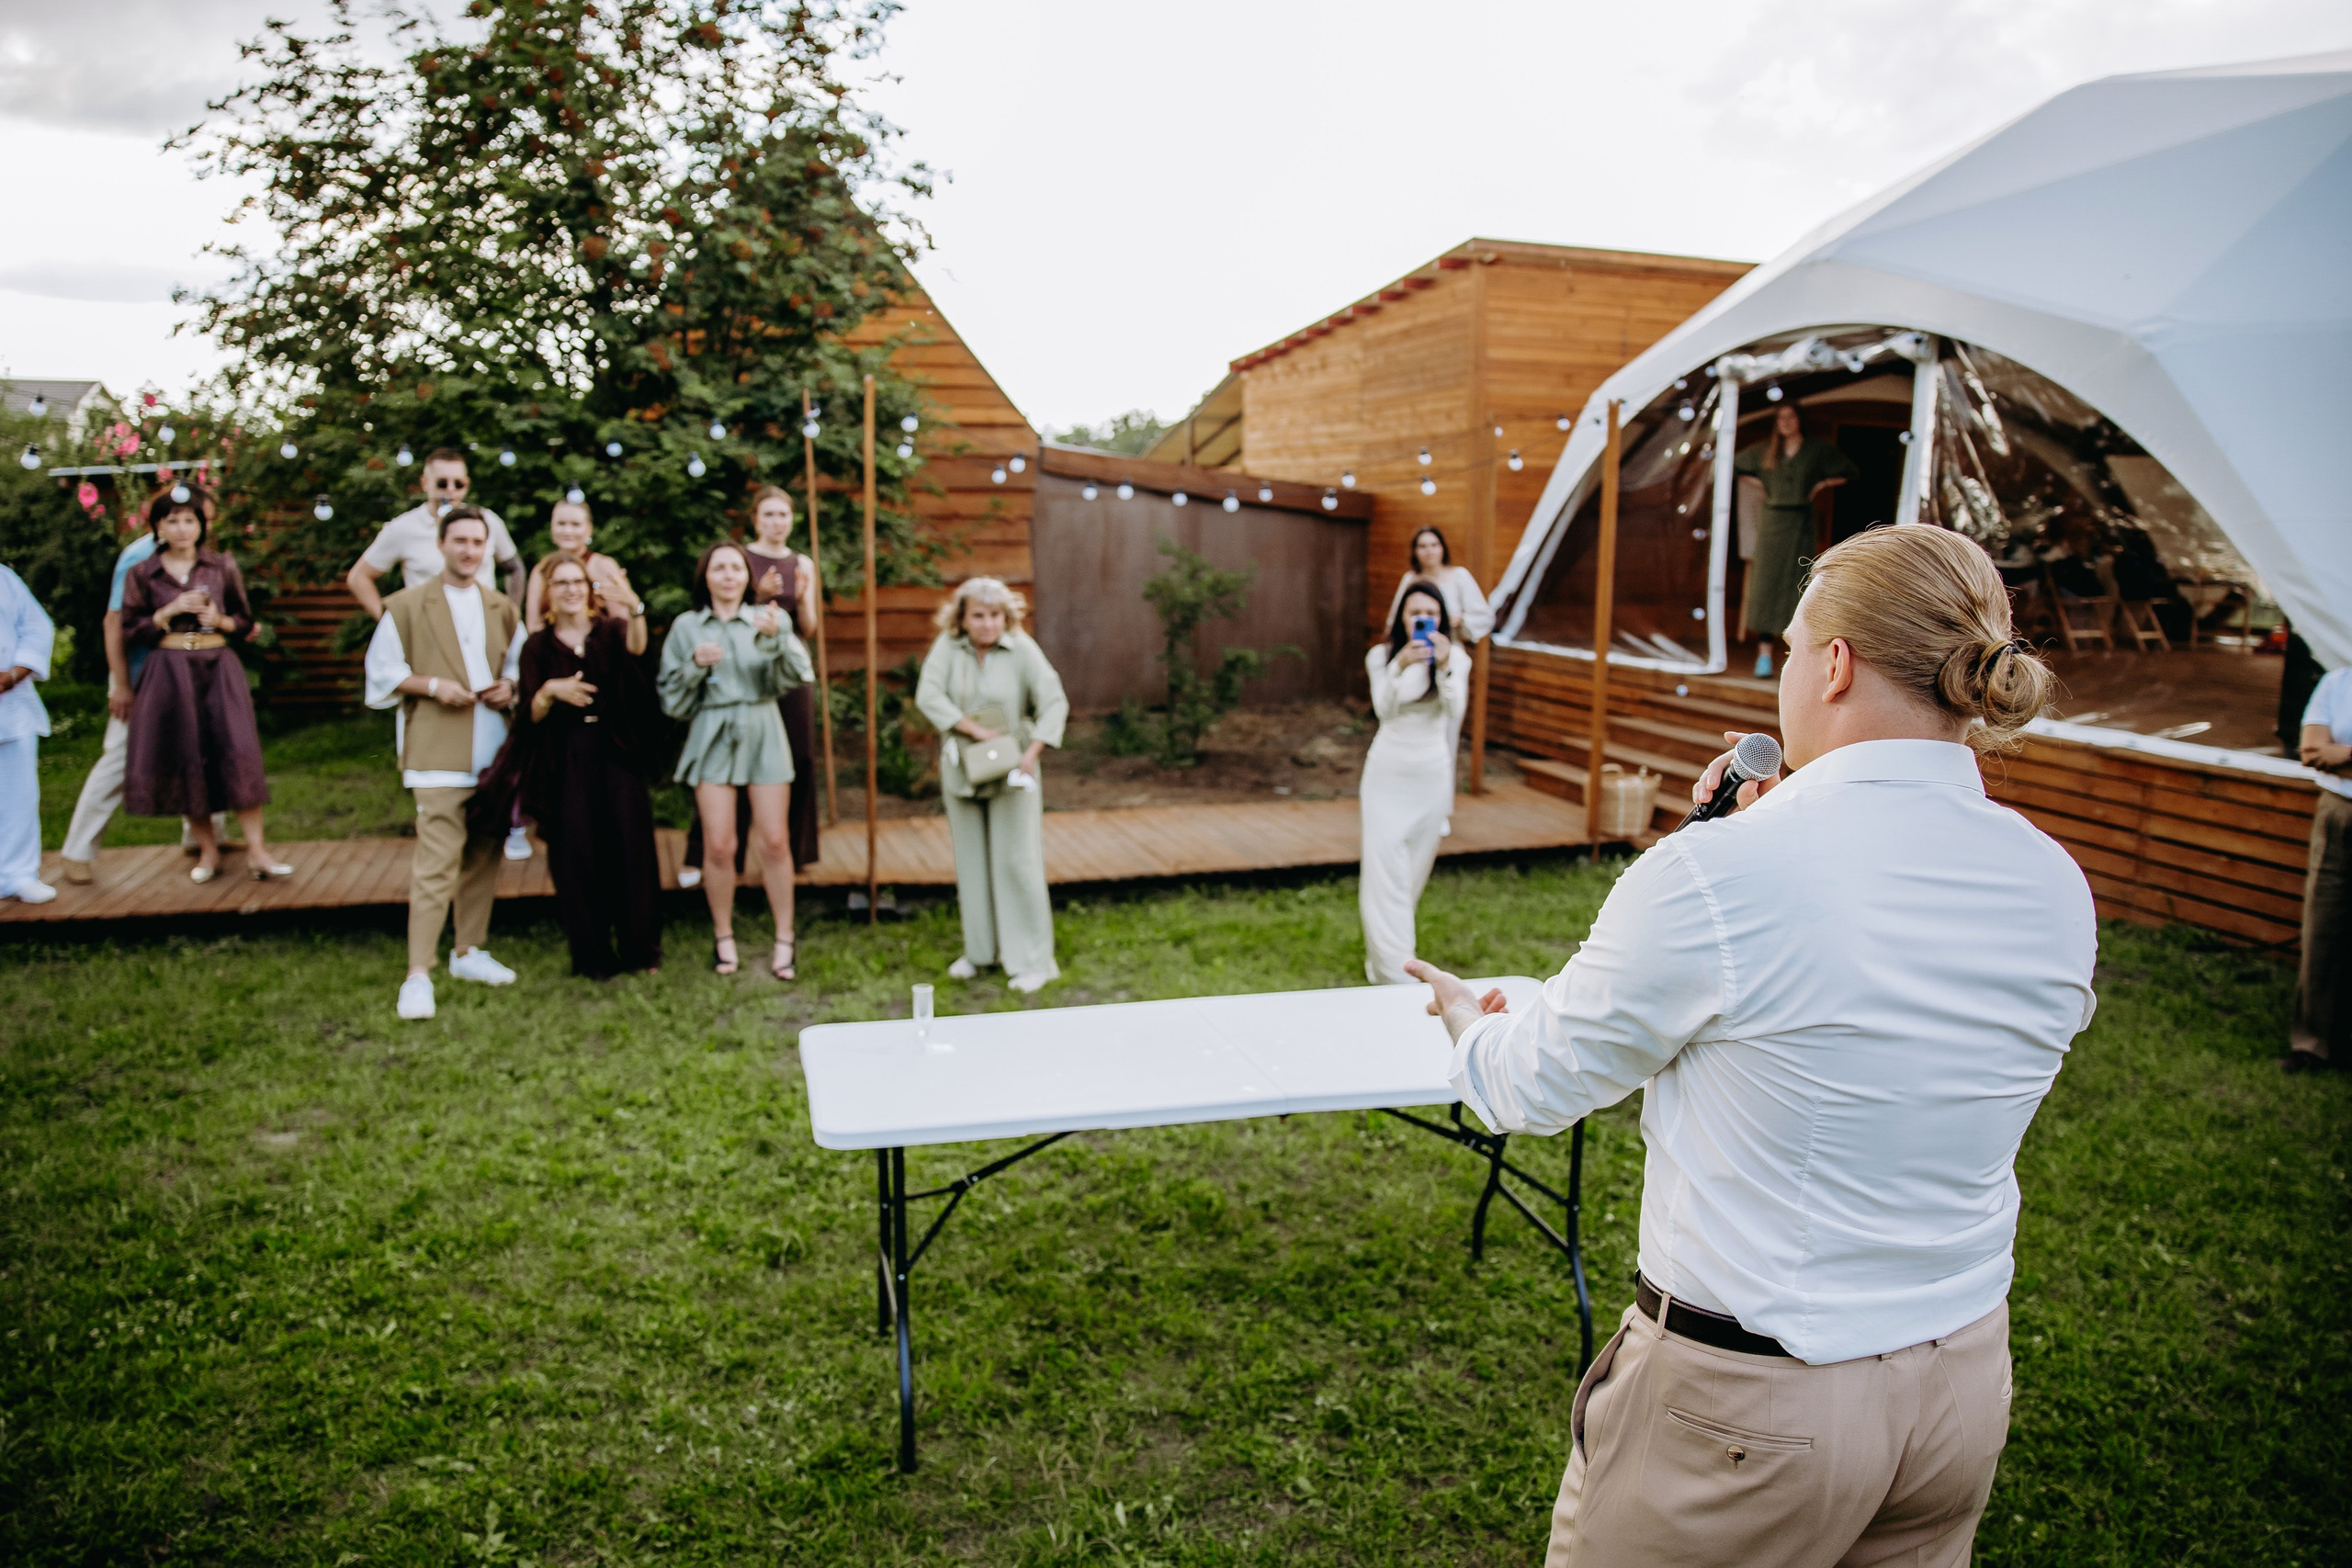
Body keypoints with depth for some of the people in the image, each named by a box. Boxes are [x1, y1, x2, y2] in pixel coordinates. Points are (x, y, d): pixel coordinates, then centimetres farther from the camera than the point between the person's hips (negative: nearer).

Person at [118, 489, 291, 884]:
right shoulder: (141, 574, 7)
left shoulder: (223, 568, 8)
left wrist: (220, 621, -7)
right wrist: (171, 611, -10)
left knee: (239, 752, -12)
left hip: (219, 667, 0)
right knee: (184, 759, 1)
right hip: (169, 671, 1)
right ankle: (208, 848, 14)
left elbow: (245, 621, 14)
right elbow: (132, 631, 4)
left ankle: (256, 849, -9)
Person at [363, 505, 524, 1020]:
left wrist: (510, 687, 0)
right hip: (438, 751, -5)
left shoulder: (503, 609, 14)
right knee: (437, 860, -11)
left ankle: (469, 951, 25)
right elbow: (382, 670, 1)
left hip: (493, 750, 5)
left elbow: (520, 664, 22)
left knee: (484, 854, 11)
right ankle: (418, 974, -9)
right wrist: (432, 686, -13)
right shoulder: (407, 606, 1)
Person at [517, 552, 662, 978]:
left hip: (616, 754, 0)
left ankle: (640, 948, 8)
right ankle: (592, 955, 9)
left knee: (631, 847, -4)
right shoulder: (538, 645, 8)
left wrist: (634, 609, -40)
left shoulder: (611, 631, 6)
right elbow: (533, 713, 2)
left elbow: (636, 646, -20)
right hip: (566, 760, 1)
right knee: (577, 854, -1)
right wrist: (550, 690, -20)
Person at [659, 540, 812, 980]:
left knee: (774, 841, -2)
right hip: (712, 737, 0)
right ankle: (723, 937, 12)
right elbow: (672, 699, 7)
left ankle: (785, 939, 8)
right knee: (719, 845, -4)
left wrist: (776, 638, -27)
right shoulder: (686, 626, 8)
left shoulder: (766, 619, 5)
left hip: (762, 733, 0)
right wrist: (696, 665, -10)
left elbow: (801, 673, -10)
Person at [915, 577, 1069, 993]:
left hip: (1011, 771, -3)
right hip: (962, 769, 3)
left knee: (1017, 860, -4)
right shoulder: (948, 646, -5)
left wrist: (1032, 752, -22)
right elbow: (928, 696, -14)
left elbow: (1054, 704, -12)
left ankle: (1033, 960, 3)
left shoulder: (1022, 649, -10)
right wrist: (973, 728, -22)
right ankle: (980, 949, 25)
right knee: (971, 861, 12)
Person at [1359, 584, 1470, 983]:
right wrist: (1400, 667, -34)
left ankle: (1381, 954, 29)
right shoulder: (1382, 656, -3)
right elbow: (1383, 711, -18)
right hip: (1386, 774, -1)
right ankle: (1394, 974, -9)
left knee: (1414, 874, 10)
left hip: (1431, 777, 2)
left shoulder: (1455, 658, -3)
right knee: (1385, 873, -9)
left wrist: (1444, 668, -31)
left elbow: (1454, 717, -17)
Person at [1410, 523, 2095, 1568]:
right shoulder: (2055, 890, -4)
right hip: (1964, 1382, 6)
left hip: (1746, 1407, -6)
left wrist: (1471, 1023, 13)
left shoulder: (1712, 876, -24)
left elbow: (1541, 1086, -9)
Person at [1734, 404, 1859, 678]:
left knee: (1798, 586, -4)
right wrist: (1757, 483, 10)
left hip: (1801, 524, -2)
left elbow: (1852, 472, 12)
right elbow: (1735, 466, 22)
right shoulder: (1765, 451, 9)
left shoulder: (1817, 451, 5)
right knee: (1765, 585, -5)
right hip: (1772, 521, 2)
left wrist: (1824, 485, 3)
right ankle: (1765, 651, -5)